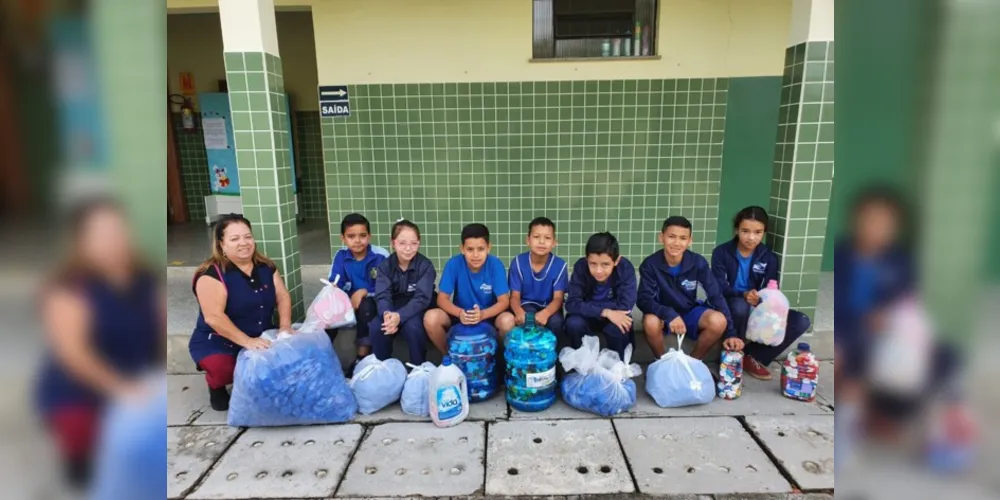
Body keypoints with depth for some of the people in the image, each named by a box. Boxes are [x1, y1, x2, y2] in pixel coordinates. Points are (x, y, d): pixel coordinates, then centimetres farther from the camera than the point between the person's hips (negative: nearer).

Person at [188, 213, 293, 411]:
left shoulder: (266, 267, 2)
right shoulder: (212, 274, -17)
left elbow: (283, 297, 1)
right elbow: (214, 317, -25)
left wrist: (285, 327, -16)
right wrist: (247, 341, -30)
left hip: (262, 339, 5)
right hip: (217, 343, -5)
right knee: (222, 370, -34)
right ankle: (216, 387, 6)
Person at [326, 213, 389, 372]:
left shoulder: (381, 256, -17)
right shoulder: (340, 256, -5)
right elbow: (334, 285, -6)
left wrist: (364, 292, -26)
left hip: (374, 303, -3)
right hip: (351, 301, 3)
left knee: (365, 306, -35)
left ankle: (362, 358, -21)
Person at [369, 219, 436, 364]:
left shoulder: (425, 265, -15)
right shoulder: (385, 265, -6)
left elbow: (421, 298, -23)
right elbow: (382, 295, -15)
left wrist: (399, 316, -39)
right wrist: (387, 314, -38)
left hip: (417, 309, -3)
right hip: (392, 309, 3)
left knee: (412, 326, -34)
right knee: (375, 327, -25)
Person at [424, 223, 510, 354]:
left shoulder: (496, 265, -18)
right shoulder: (454, 264, -17)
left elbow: (504, 301, -19)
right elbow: (442, 299, -14)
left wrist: (483, 314, -38)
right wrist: (459, 313, -36)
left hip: (489, 315, -1)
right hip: (461, 315, 1)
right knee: (431, 318, -26)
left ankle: (498, 357, -2)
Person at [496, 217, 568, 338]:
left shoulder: (559, 265, -13)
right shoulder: (518, 262, -11)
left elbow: (558, 298, -14)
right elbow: (515, 296, -10)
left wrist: (546, 313, -39)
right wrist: (519, 312, -35)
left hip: (548, 308, 1)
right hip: (526, 306, 0)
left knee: (556, 322, -33)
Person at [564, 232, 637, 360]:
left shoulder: (625, 268, -25)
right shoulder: (580, 266, -23)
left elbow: (625, 306, -30)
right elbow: (572, 304, -28)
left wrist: (588, 305, -26)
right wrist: (605, 312, -38)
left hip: (614, 316, -1)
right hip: (588, 316, 1)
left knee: (617, 328, -33)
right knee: (573, 323, -30)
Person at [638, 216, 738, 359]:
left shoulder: (698, 262, -14)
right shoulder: (650, 264, -20)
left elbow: (716, 296, -13)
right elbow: (644, 300, -25)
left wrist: (730, 333, -19)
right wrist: (669, 314, -44)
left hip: (690, 312, 2)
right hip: (664, 314, -2)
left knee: (718, 321, -28)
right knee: (650, 322, -36)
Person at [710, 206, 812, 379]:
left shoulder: (769, 257, 2)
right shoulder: (721, 252, -9)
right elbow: (719, 288, -17)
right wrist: (744, 295, -38)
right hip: (729, 308, -4)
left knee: (801, 321, -16)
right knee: (741, 306, -39)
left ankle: (751, 356, -10)